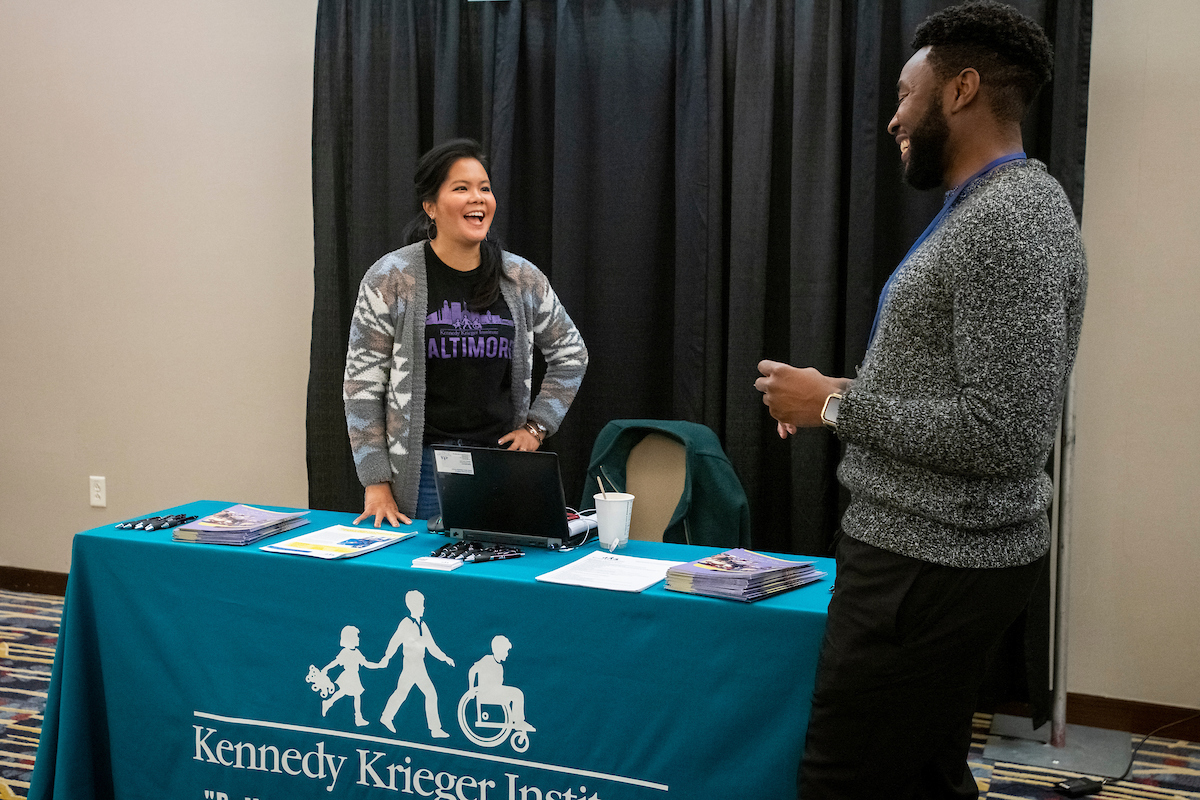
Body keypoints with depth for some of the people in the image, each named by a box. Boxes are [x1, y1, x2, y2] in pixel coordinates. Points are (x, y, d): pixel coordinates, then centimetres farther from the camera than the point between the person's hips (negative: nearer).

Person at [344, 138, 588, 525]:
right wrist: (376, 483, -7)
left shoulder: (523, 280, 4)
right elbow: (363, 383, -3)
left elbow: (571, 353, 19)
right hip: (420, 470, -2)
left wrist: (536, 425, 8)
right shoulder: (391, 279, -4)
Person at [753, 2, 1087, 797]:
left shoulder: (1008, 221, -19)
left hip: (932, 563, -10)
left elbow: (1006, 433, -25)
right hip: (934, 549, 10)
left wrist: (836, 407, -16)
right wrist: (846, 394, 10)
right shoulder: (992, 207, 14)